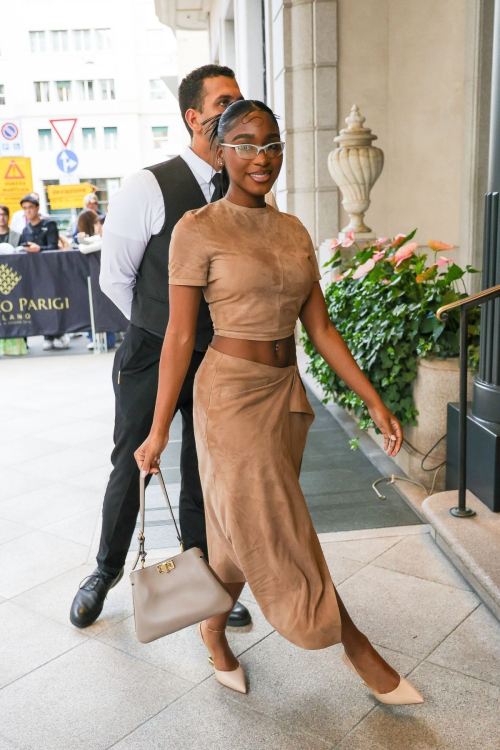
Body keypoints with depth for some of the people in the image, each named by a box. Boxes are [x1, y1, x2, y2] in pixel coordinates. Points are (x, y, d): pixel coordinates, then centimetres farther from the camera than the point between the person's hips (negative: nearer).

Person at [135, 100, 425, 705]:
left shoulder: (294, 232, 7)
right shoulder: (199, 230, -9)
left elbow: (320, 326, 8)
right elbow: (179, 336, -9)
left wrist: (374, 401, 4)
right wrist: (158, 430, -8)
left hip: (286, 393, 6)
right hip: (232, 396, -6)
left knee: (244, 530, 17)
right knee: (278, 535, 4)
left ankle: (213, 630, 40)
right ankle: (354, 644, 22)